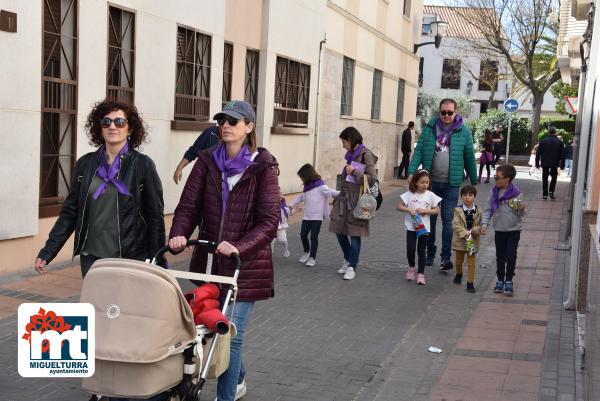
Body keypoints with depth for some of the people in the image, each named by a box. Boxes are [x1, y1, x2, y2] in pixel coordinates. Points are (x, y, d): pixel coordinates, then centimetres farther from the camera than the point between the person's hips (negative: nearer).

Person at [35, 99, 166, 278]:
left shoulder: (143, 165, -2)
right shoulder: (85, 164, 6)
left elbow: (155, 217, -1)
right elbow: (69, 212, 9)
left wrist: (157, 263, -5)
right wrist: (47, 252, 3)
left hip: (132, 258, -3)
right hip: (91, 257, 3)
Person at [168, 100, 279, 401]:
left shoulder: (263, 167, -8)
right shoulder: (208, 160, 3)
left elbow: (269, 221, -14)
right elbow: (188, 205, 0)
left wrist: (239, 247, -28)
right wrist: (179, 234, -19)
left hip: (245, 265, -5)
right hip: (209, 262, 5)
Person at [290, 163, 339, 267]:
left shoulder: (320, 186, -13)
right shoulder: (306, 187, 11)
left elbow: (330, 192, -18)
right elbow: (300, 197, 24)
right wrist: (292, 205, 28)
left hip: (317, 216, -7)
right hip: (307, 216, 7)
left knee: (314, 237, -4)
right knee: (303, 235, 5)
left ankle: (312, 257, 10)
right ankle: (306, 252, 29)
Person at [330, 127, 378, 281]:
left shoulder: (365, 154, -9)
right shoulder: (351, 154, 13)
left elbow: (372, 179, -13)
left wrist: (354, 171, -17)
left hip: (357, 198, -8)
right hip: (344, 197, 8)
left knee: (354, 233, -3)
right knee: (339, 230, 8)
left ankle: (352, 267, 5)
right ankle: (348, 260, 26)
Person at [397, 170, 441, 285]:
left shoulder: (430, 195, -4)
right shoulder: (410, 194, -5)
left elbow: (437, 210, -1)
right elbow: (399, 206, -3)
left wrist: (424, 210, -14)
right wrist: (409, 210, -19)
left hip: (424, 227, 1)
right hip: (411, 227, 0)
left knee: (421, 251, 7)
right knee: (410, 249, -8)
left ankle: (421, 274, 18)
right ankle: (411, 267, 20)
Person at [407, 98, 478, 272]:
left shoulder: (464, 132, 0)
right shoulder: (430, 128, 2)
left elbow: (469, 158, 4)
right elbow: (419, 151, -1)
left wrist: (474, 182, 9)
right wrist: (411, 172, -13)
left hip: (451, 184, -2)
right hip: (431, 181, 2)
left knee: (447, 220, -2)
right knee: (430, 219, 12)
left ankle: (446, 257, 1)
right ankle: (430, 253, 25)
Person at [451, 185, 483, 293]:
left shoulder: (478, 212, -3)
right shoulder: (458, 210, -6)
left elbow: (480, 225, -3)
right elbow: (455, 224, -13)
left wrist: (473, 231, -22)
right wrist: (465, 233, -24)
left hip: (472, 240, 0)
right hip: (460, 239, 0)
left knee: (471, 263, 1)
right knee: (459, 260, 18)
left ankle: (470, 283, 7)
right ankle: (459, 274, 45)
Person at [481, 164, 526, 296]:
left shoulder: (516, 193, -12)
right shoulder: (494, 192, -2)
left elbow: (520, 214, -5)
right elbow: (488, 209, 4)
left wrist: (522, 209, -26)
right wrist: (484, 224, -5)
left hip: (513, 230, -3)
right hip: (499, 229, 3)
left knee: (511, 256, -1)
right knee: (500, 256, 12)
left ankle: (508, 281, 12)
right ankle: (500, 280, 23)